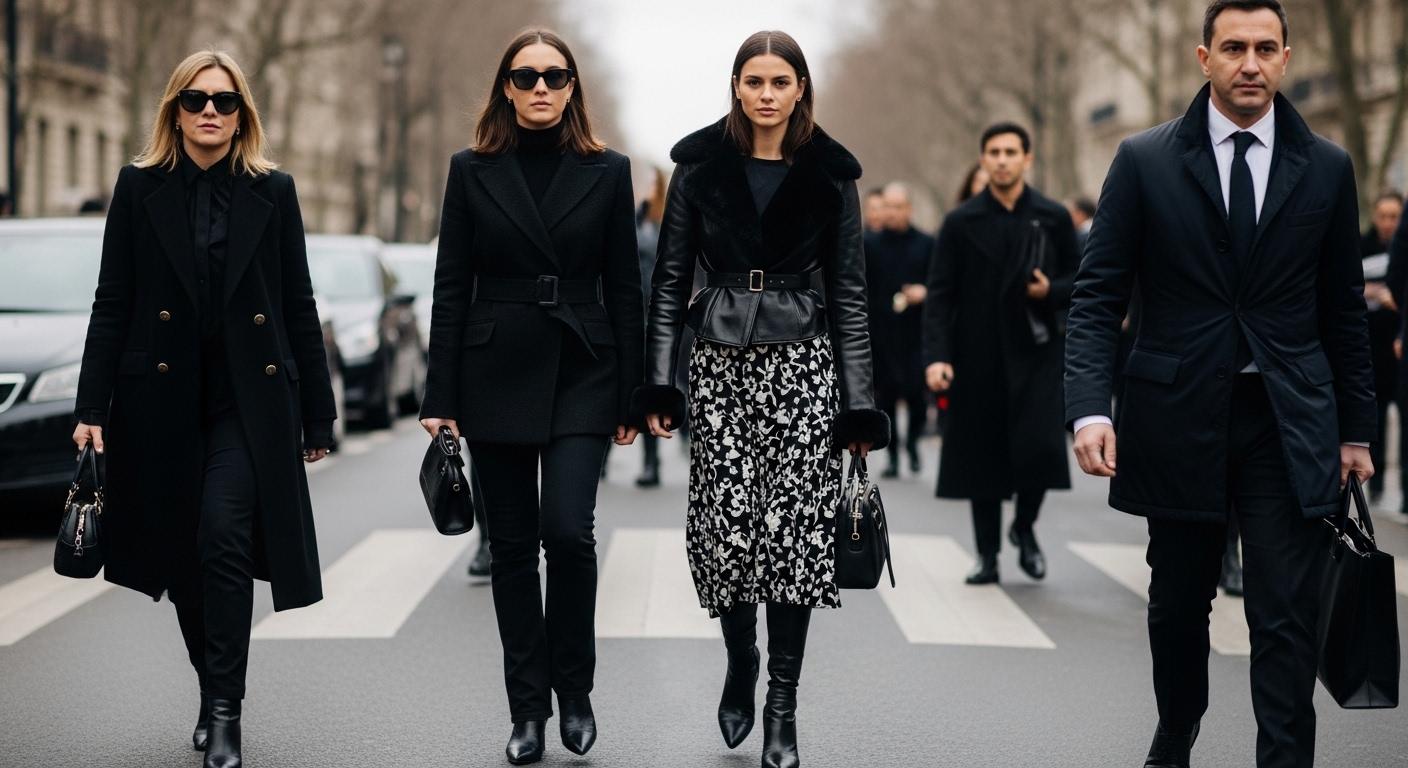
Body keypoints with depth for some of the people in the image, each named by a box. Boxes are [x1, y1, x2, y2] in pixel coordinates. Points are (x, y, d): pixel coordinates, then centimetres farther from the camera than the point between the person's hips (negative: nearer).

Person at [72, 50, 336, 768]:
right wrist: (92, 407, -4)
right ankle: (215, 696, 27)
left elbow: (299, 306, 6)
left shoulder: (273, 191, 3)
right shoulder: (140, 187, 3)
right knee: (182, 553, 9)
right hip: (162, 397, 2)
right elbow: (112, 301, 2)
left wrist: (317, 412, 4)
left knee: (224, 537, -17)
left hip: (248, 396, -1)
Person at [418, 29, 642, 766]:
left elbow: (624, 289, 4)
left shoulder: (607, 172, 3)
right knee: (512, 545, 5)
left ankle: (574, 691, 7)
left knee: (568, 532, -13)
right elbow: (451, 288, 2)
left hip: (580, 374, -1)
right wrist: (441, 397, -3)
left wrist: (630, 398, 0)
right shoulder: (472, 171, 3)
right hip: (497, 373, 1)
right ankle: (527, 708, 15)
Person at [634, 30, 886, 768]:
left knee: (795, 528, -5)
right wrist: (658, 383, -5)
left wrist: (858, 405, -2)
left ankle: (782, 706, 6)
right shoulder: (700, 164, 2)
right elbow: (670, 279, 4)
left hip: (802, 365, 0)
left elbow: (848, 292, 3)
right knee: (727, 527, -5)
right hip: (720, 363, 0)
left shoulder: (830, 174, 2)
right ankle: (740, 663, 23)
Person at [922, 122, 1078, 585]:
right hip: (978, 359, 0)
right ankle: (988, 555, 18)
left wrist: (1051, 291, -10)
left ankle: (1025, 526, 16)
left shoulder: (1054, 219, 5)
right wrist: (936, 355, -12)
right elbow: (939, 295, -1)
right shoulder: (961, 223, 2)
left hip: (1035, 354, 0)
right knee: (981, 457, 5)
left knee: (1039, 447, -13)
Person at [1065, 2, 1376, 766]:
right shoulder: (1145, 160, -1)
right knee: (1177, 605, 15)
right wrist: (1090, 408, -16)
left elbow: (1344, 307, 9)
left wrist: (1356, 428, 9)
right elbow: (1097, 295, -3)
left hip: (1288, 424, 0)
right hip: (1178, 416, 0)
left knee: (1286, 618, -5)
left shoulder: (1326, 168, 4)